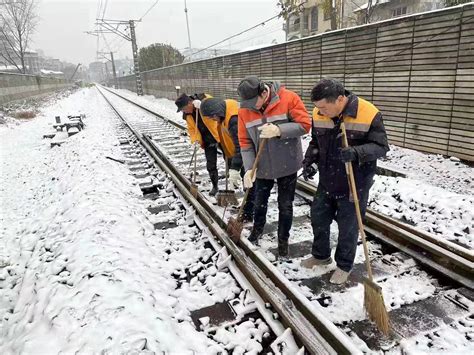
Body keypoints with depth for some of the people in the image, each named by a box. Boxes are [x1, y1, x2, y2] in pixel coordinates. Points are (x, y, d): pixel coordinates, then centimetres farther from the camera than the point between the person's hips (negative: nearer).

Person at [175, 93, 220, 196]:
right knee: (210, 165, 6)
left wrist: (202, 106, -41)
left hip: (220, 136, -5)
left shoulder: (206, 100, -16)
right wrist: (195, 139, -6)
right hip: (208, 141, 5)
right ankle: (215, 186, 23)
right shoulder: (187, 115, 1)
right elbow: (191, 128, 11)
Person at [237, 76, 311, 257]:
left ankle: (283, 240, 31)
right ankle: (257, 229, 47)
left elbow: (305, 124, -17)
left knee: (285, 205, 10)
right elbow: (245, 142, -5)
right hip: (262, 166, 3)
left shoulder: (289, 99, -17)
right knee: (259, 202, 19)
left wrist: (279, 130, -31)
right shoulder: (245, 109, -7)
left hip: (287, 165, -2)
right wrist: (249, 168, -14)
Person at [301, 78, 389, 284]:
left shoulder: (369, 114, -21)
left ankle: (344, 265, 32)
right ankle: (321, 255, 41)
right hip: (327, 181, 5)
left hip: (354, 185, -5)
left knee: (348, 227, 8)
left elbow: (381, 147, -17)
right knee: (318, 218, 17)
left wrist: (356, 153, -35)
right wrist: (309, 160, -8)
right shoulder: (319, 114, -6)